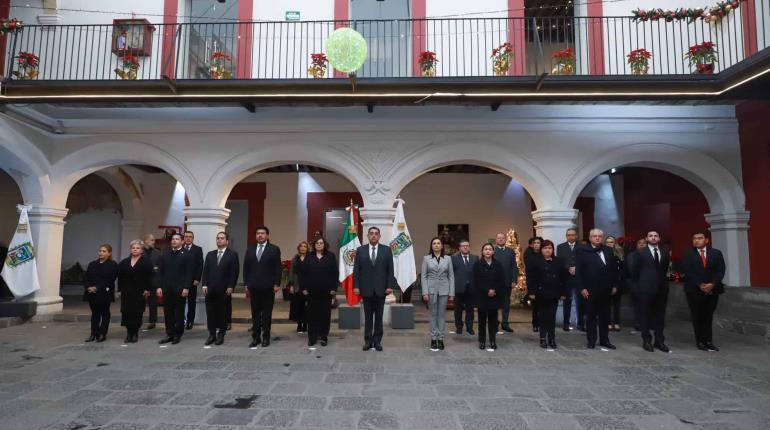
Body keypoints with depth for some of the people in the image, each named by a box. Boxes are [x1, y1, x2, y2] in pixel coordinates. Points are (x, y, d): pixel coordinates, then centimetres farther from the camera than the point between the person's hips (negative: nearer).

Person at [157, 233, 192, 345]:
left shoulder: (187, 255, -2)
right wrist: (159, 287, 2)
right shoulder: (165, 254, 11)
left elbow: (189, 273, -7)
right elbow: (160, 271, 10)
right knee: (168, 313, 7)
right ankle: (170, 334, 17)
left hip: (180, 289, -4)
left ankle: (178, 335, 14)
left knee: (179, 313, 5)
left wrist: (186, 288, -13)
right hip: (166, 289, 4)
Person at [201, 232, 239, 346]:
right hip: (210, 289, 4)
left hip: (224, 290, -4)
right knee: (210, 313, 6)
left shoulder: (233, 255, -1)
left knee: (222, 313, 4)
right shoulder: (210, 254, 13)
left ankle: (221, 335, 15)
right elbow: (205, 271, 9)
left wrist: (230, 287, -12)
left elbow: (234, 272, -6)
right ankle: (211, 335, 16)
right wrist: (204, 285, -1)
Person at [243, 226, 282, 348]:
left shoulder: (274, 249, 0)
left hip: (268, 287, -3)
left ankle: (266, 338, 13)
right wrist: (246, 284, 5)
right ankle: (255, 338, 14)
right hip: (253, 287, 3)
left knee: (267, 314, 5)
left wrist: (277, 284, -9)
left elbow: (278, 268, -4)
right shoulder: (250, 249, 11)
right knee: (255, 314, 7)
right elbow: (246, 268, 10)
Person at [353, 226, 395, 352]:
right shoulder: (360, 250, 3)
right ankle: (368, 341, 16)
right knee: (368, 317, 8)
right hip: (366, 289, 0)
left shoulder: (386, 250, 2)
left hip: (381, 288, 0)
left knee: (379, 316, 8)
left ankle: (377, 341, 17)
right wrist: (356, 286, -6)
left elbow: (390, 269, 0)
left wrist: (390, 286, -7)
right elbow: (356, 270, 1)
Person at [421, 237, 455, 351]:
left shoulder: (448, 259, 5)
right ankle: (433, 339, 13)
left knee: (442, 314, 5)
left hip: (444, 290, 1)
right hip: (431, 290, -1)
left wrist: (451, 293, -1)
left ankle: (440, 338, 13)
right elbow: (423, 276, 0)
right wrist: (425, 292, -8)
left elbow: (451, 276, 4)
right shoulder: (426, 258, 2)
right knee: (433, 314, 5)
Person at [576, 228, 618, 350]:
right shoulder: (583, 251, -5)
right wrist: (582, 288, -13)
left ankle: (604, 340, 23)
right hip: (590, 290, -4)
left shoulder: (608, 251, 10)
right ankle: (591, 341, 15)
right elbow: (578, 270, -9)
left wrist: (614, 285, 5)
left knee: (605, 316, 12)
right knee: (591, 316, 5)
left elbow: (613, 269, 11)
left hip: (606, 290, 4)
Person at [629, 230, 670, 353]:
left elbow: (665, 268, 14)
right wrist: (639, 285, 4)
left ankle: (659, 341, 18)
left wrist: (663, 281, 10)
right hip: (645, 289, -3)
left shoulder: (665, 251, 8)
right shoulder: (640, 253, -2)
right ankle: (647, 341, 11)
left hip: (662, 288, 4)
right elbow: (634, 271, 2)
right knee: (645, 315, 3)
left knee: (660, 315, 9)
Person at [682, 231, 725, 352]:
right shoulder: (687, 254, 1)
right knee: (697, 316, 3)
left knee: (708, 316, 6)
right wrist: (700, 285, -14)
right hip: (694, 290, -2)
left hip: (712, 290, 2)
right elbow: (688, 272, -6)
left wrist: (712, 284, -12)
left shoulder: (716, 253, 8)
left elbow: (720, 271, 1)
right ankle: (700, 341, 9)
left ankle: (708, 341, 13)